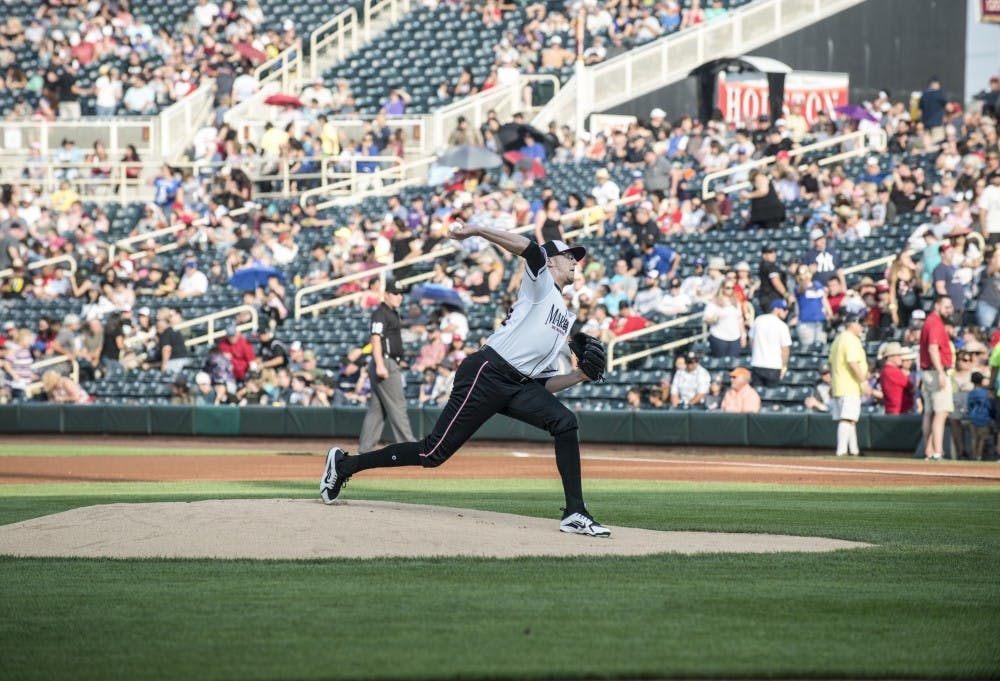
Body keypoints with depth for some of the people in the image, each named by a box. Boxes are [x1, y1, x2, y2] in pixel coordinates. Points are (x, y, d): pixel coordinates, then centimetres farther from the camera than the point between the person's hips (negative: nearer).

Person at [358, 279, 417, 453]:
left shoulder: (393, 313, 20)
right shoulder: (380, 313, -11)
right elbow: (376, 338, -20)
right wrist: (380, 365, -29)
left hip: (390, 364, 10)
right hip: (385, 363, -10)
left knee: (377, 408, 9)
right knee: (397, 405, -9)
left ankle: (365, 449, 9)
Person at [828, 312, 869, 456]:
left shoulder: (838, 339, 19)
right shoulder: (851, 340, -12)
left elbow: (832, 363, 22)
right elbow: (853, 363, -22)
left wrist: (832, 385, 26)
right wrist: (864, 381, -20)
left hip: (838, 386, 10)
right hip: (849, 387, -10)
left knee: (850, 419, 15)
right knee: (847, 419, -13)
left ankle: (854, 450, 19)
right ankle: (841, 451, -20)